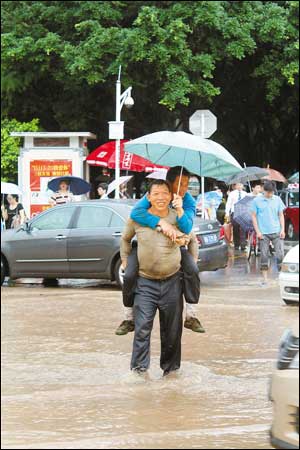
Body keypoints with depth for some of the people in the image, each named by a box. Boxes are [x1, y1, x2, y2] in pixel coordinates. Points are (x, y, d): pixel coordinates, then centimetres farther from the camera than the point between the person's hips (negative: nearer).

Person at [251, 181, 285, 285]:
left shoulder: (277, 200, 5)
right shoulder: (257, 201, 0)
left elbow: (281, 215, 10)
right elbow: (254, 216, 2)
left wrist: (282, 229, 0)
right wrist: (258, 231, -5)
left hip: (276, 232, 1)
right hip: (264, 233, -1)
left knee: (280, 254, -6)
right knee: (264, 256, 2)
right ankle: (265, 279, 8)